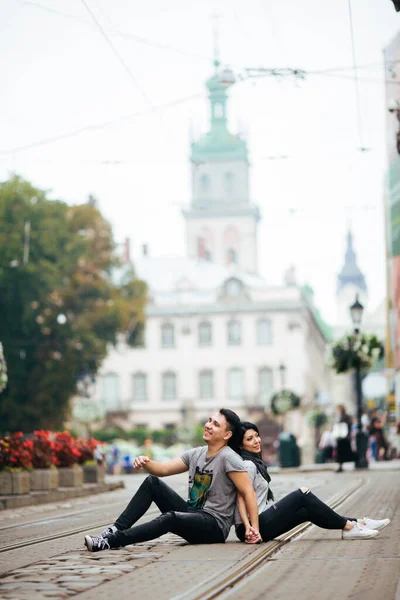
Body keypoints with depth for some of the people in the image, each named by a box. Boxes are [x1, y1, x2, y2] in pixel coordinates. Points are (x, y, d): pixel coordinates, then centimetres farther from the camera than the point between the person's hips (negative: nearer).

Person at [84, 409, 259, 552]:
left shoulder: (229, 458, -13)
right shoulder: (195, 454, 10)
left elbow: (248, 492, -18)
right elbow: (163, 469, 7)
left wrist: (255, 528, -26)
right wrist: (146, 463, -15)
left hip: (215, 527, -8)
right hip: (192, 514, 8)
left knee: (171, 518, -35)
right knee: (152, 482, -2)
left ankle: (111, 541, -39)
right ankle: (116, 529, -12)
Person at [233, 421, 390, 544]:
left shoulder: (254, 462, 17)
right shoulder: (248, 465, -13)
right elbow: (241, 499, -21)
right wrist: (249, 528, -31)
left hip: (261, 521, 9)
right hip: (255, 526, -9)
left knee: (308, 510, 9)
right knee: (303, 494, -9)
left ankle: (356, 523, 8)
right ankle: (348, 526, -3)